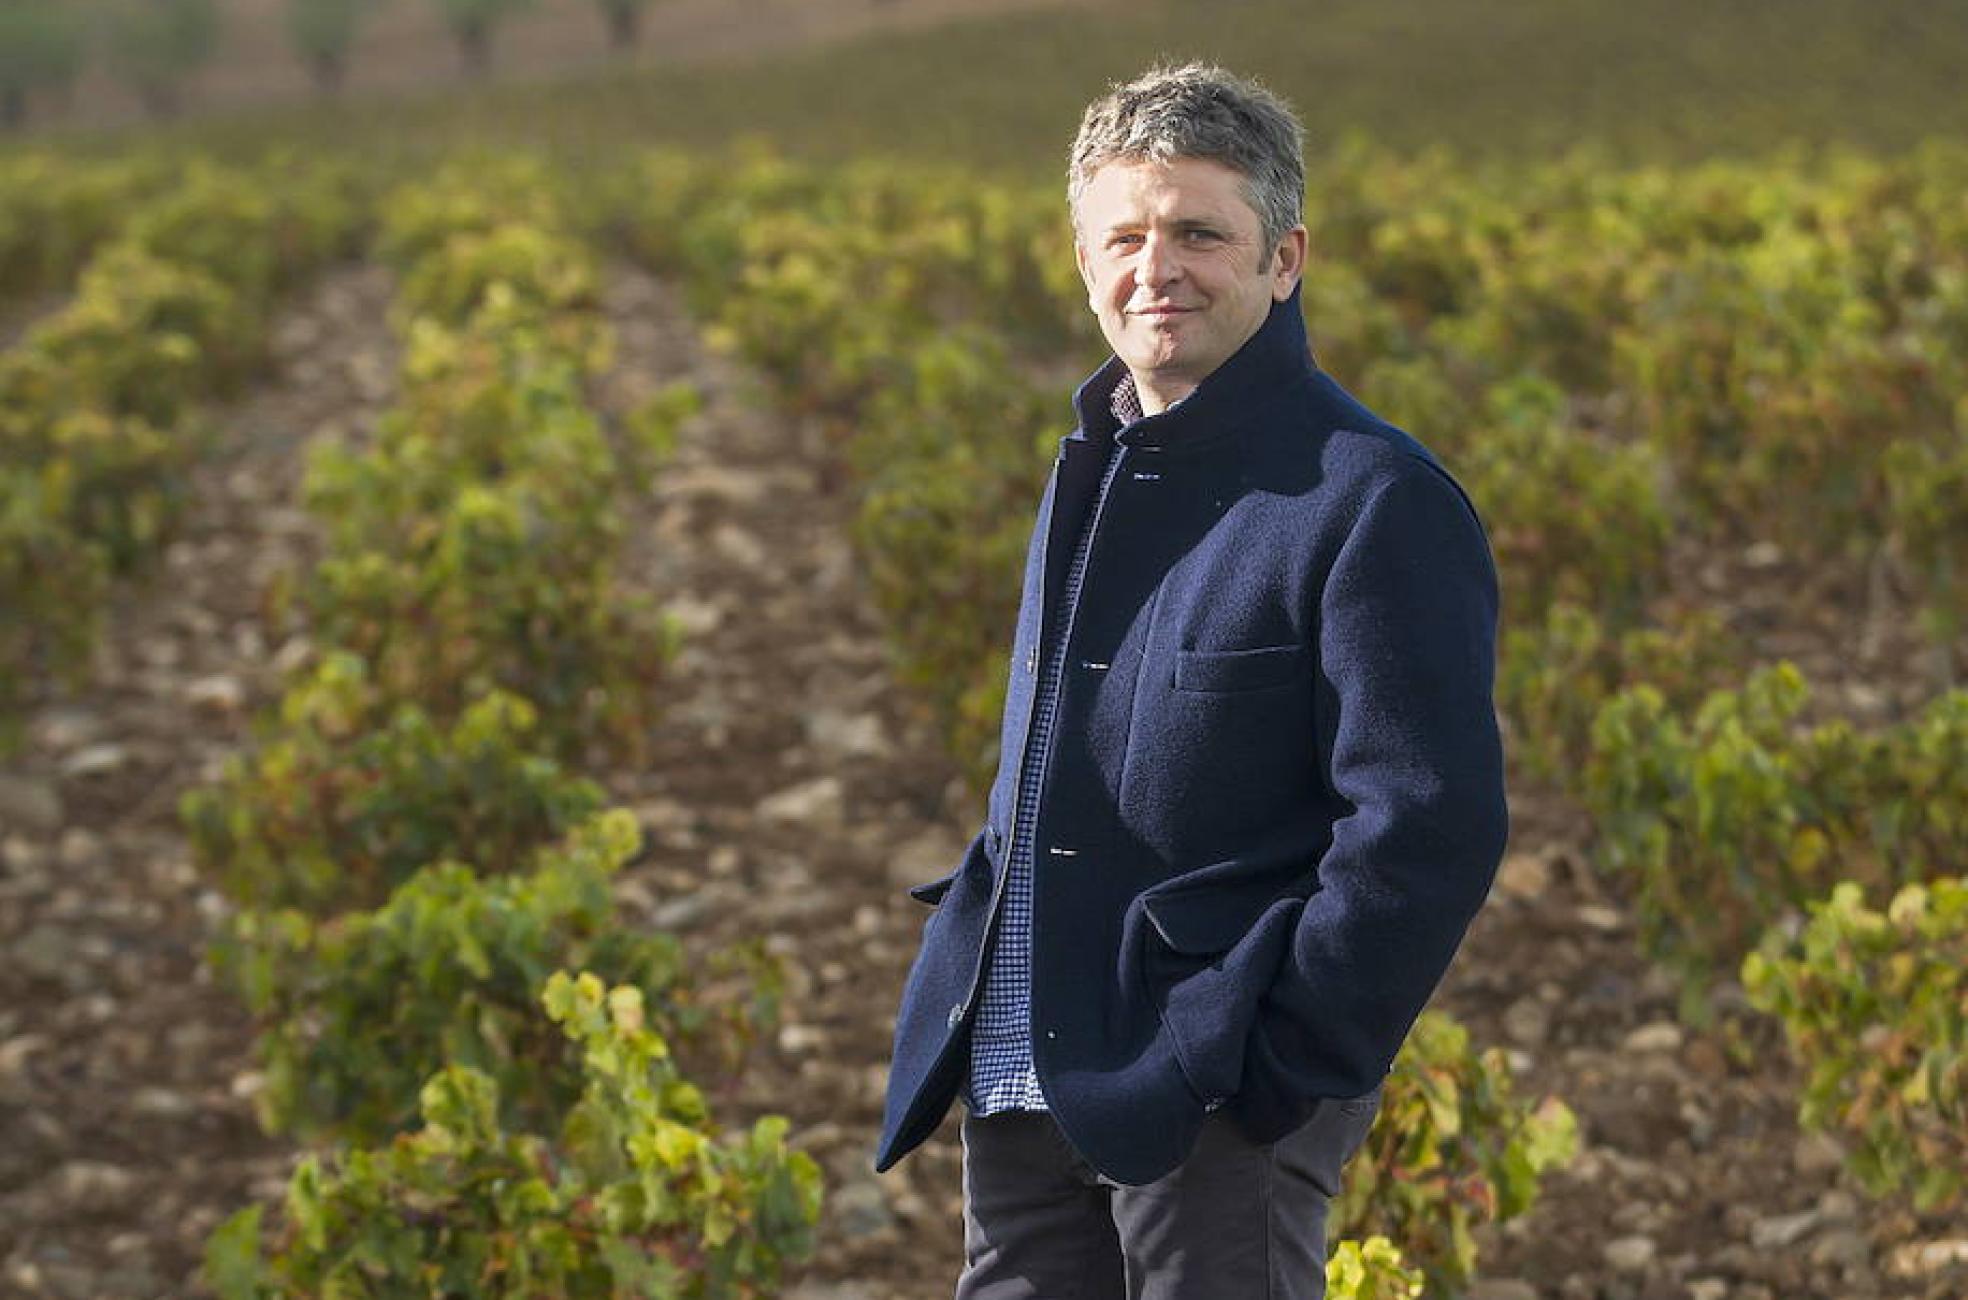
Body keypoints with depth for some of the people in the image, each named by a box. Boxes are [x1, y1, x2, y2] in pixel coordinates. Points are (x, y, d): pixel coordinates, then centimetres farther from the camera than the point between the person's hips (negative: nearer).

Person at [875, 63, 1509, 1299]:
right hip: (1026, 1077, 8)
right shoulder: (1093, 474, 13)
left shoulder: (1375, 504, -13)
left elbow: (1431, 834, -17)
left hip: (1224, 1103, -7)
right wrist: (974, 1007, 15)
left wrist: (1278, 1064, -18)